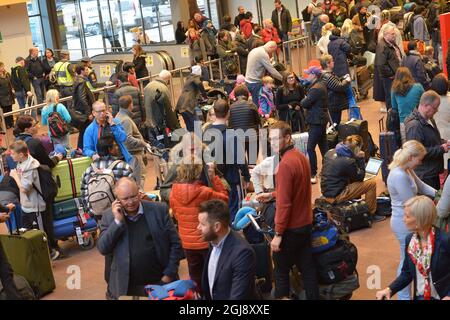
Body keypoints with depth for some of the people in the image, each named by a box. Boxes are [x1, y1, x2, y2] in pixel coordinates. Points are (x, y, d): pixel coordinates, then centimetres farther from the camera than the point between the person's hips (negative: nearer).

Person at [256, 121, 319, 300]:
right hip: (305, 224, 8)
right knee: (307, 268, 14)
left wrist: (278, 234, -20)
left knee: (281, 271, 6)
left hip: (290, 228, -8)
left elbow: (284, 203, -23)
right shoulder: (301, 157, 5)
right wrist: (272, 195, 18)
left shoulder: (286, 163, -22)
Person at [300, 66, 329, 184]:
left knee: (310, 148, -9)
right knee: (323, 145, 17)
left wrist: (303, 100, 0)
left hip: (317, 121, -11)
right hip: (322, 119, 11)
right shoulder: (321, 85, 12)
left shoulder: (316, 89, -21)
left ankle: (312, 174, -7)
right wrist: (305, 100, -4)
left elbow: (304, 103, -20)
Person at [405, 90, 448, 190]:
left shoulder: (429, 120, 10)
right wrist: (441, 149, -22)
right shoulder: (414, 126, -22)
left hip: (433, 172, 10)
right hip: (424, 175, -10)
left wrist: (444, 143, 5)